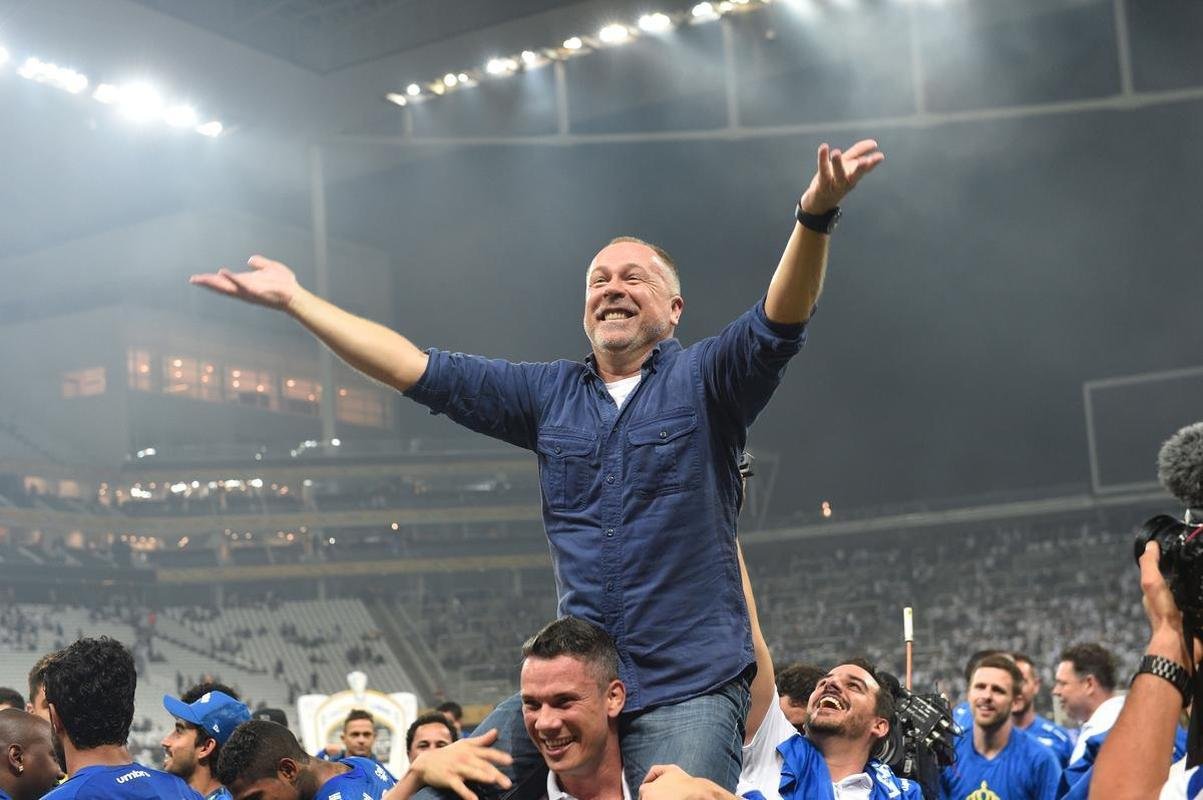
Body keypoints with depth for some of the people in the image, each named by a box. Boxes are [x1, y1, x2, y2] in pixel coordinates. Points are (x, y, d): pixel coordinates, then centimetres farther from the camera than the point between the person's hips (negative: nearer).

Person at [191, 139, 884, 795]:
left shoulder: (703, 380, 2)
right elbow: (417, 369, 14)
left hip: (689, 683, -4)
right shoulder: (549, 394, 14)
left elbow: (779, 323, -17)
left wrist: (816, 214, -35)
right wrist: (295, 298, 14)